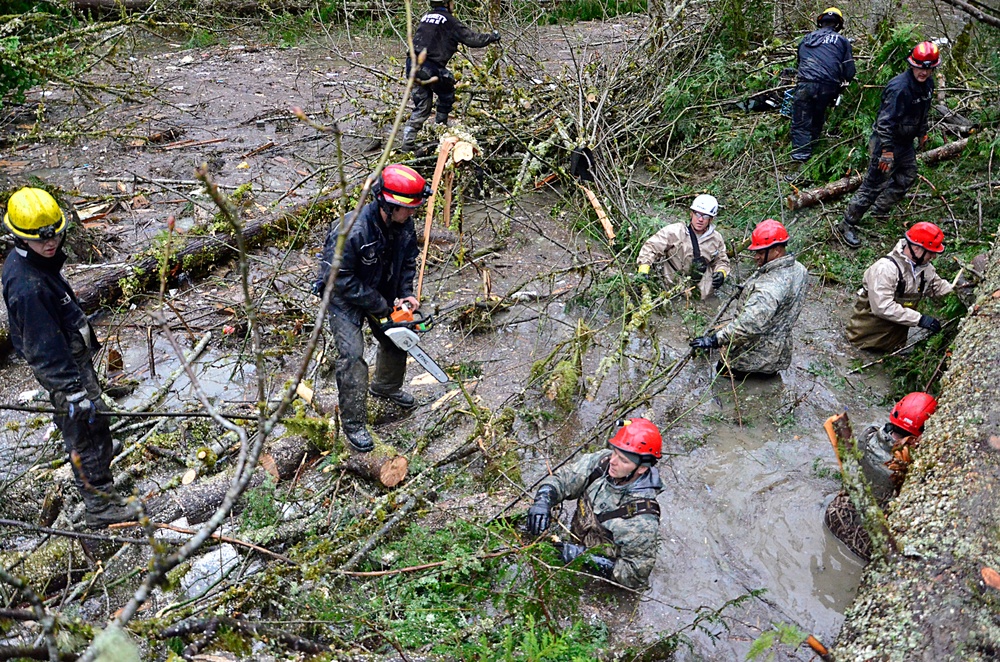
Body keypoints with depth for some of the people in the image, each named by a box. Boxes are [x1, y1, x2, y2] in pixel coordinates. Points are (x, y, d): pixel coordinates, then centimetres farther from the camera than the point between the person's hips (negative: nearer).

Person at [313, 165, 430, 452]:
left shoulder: (405, 225, -15)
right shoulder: (351, 231, -37)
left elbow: (407, 261, 3)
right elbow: (341, 279, -30)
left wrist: (405, 294, -11)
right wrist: (380, 307, -26)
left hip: (381, 292, 7)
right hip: (344, 298, -7)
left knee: (396, 339, 16)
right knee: (352, 354, -15)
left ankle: (386, 386, 46)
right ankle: (353, 423, -4)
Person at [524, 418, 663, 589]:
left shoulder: (642, 519, -30)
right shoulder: (603, 462, -14)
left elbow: (636, 575, -24)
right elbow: (562, 479, -5)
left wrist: (587, 558, -31)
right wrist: (543, 500, -26)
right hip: (577, 547, 6)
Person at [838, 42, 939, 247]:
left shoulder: (928, 83, 1)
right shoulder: (899, 87, -28)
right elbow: (885, 120, -29)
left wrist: (922, 133, 25)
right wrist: (887, 151, -29)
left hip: (906, 142, 9)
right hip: (887, 140, -9)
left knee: (908, 176, 23)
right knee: (874, 185, -7)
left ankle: (881, 209, 41)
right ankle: (847, 224, 1)